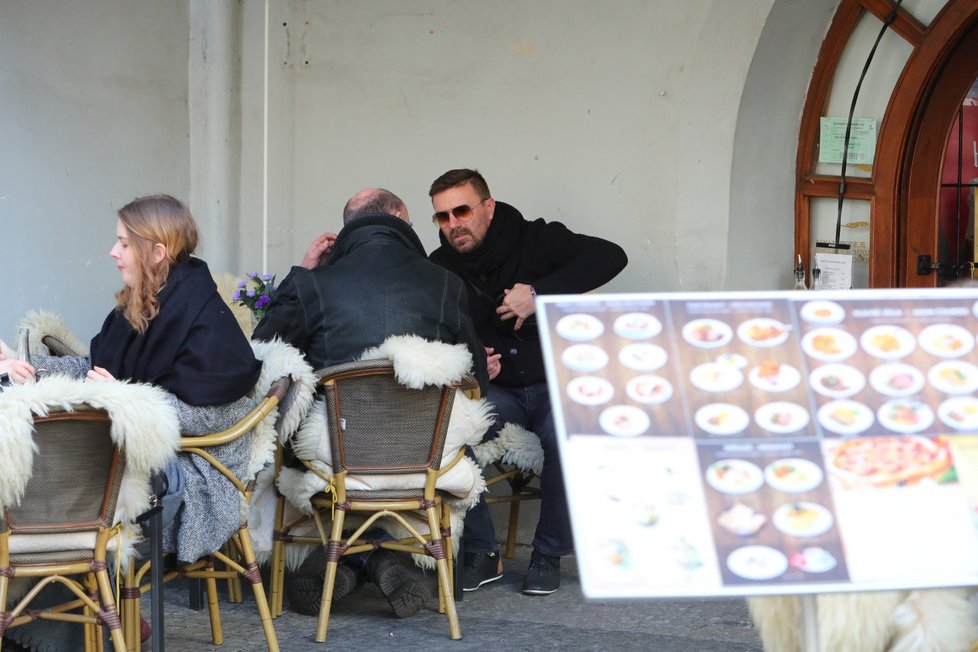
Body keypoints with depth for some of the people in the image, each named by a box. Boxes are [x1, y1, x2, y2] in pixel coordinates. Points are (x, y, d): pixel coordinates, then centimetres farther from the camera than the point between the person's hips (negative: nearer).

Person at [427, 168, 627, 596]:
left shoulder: (536, 241, -4)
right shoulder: (438, 272, 3)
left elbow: (610, 256, -17)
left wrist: (539, 293, -23)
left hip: (557, 383, -2)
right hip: (496, 391, 2)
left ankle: (549, 554, -12)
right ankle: (481, 553, -14)